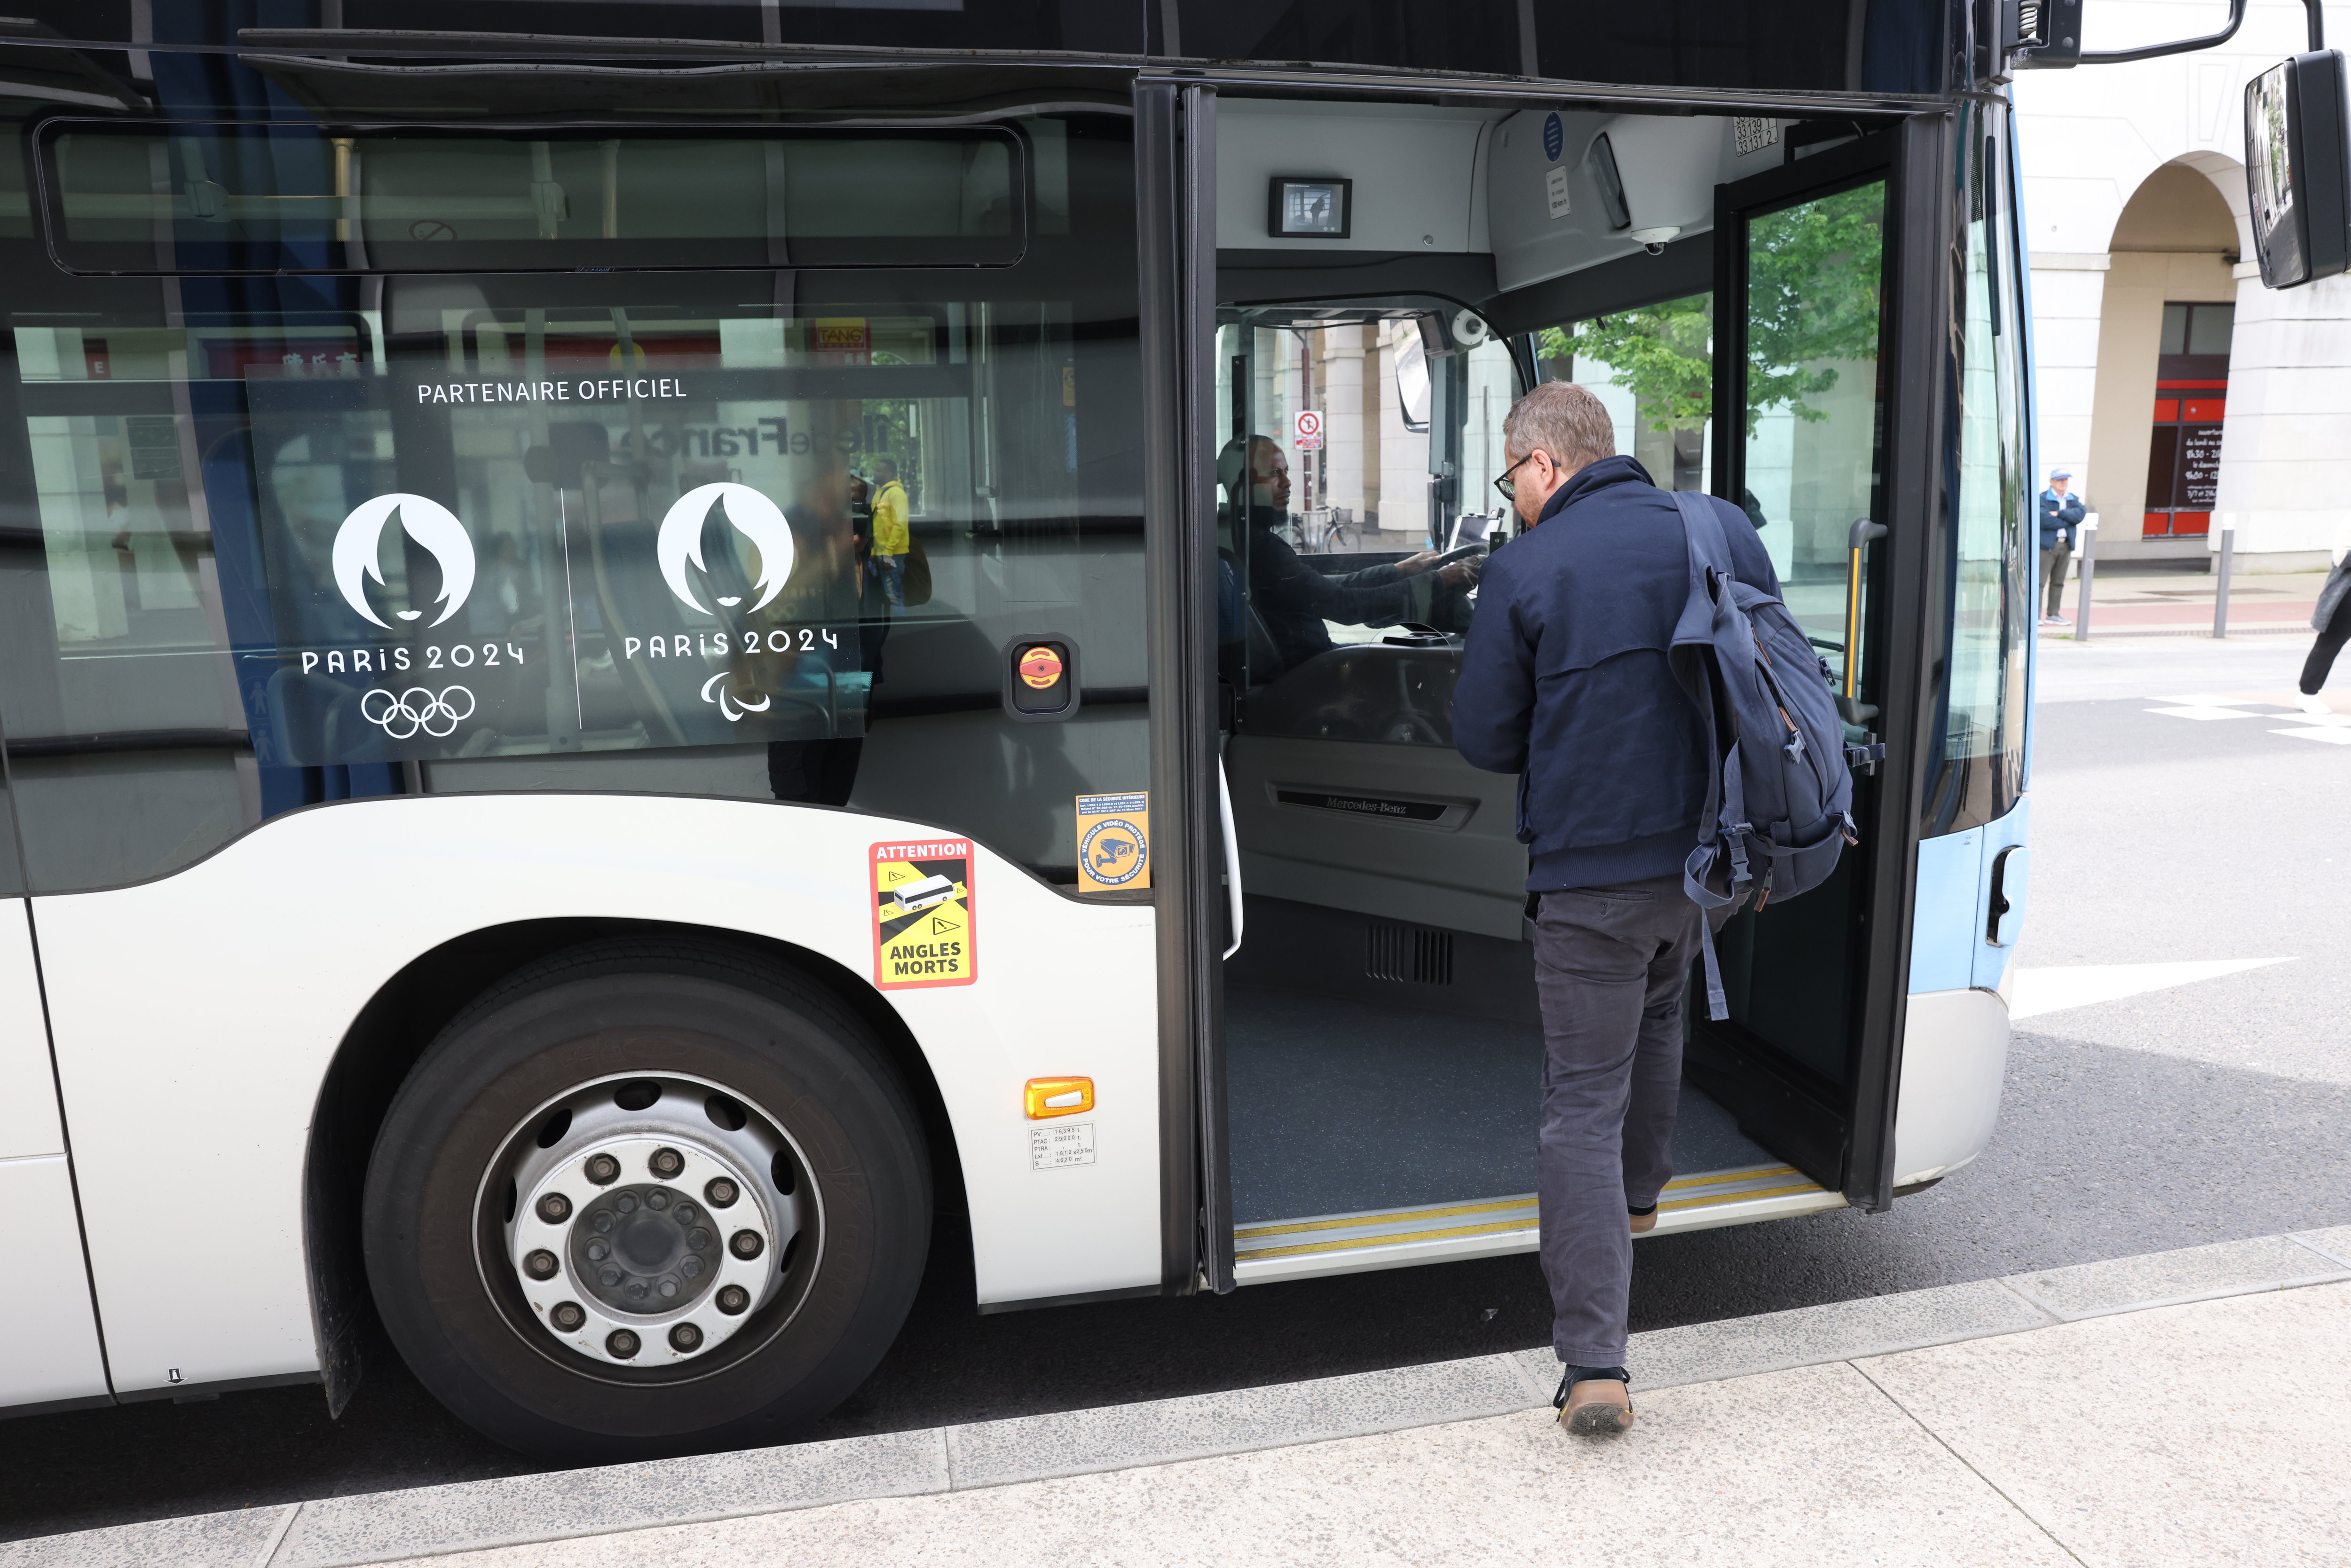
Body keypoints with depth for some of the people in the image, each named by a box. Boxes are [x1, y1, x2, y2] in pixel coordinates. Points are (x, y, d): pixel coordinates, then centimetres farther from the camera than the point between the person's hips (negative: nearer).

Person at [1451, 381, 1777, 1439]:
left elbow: (1483, 738, -6)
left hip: (1591, 873, -5)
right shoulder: (1726, 533, 4)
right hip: (1712, 856, 6)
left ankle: (1594, 1369, -1)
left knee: (1584, 1103, 1)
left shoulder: (1525, 571, -11)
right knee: (1657, 1011, 32)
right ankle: (1637, 1195, 52)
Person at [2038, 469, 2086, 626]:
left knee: (2058, 582, 10)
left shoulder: (2073, 500, 14)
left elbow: (2081, 514, -5)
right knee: (2040, 581, -9)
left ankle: (2053, 614, 15)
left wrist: (2059, 514, -14)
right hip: (2047, 545, -6)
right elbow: (2045, 521, -18)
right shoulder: (2042, 499, -4)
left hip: (2066, 546, 6)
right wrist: (2068, 519, -7)